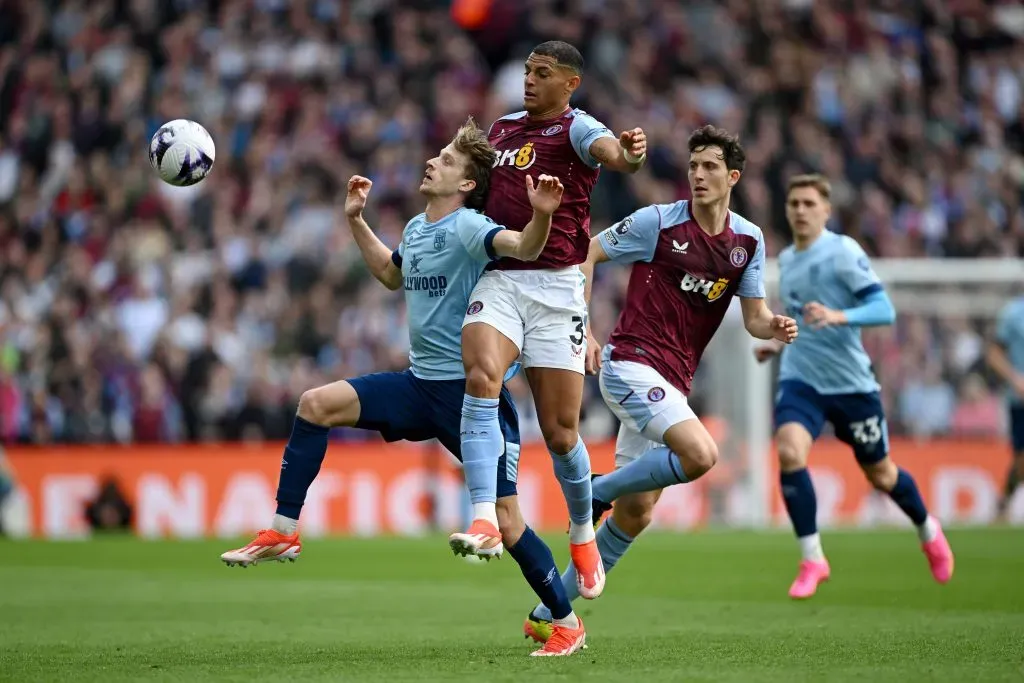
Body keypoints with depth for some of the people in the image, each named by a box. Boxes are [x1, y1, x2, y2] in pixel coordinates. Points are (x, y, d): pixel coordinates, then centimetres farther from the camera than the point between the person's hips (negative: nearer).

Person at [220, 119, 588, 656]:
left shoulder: (467, 228, -14)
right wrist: (356, 221, 27)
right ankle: (284, 533, -3)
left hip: (470, 390, -7)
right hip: (420, 385, 7)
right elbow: (393, 275, 33)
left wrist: (541, 214, -53)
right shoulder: (416, 229, 10)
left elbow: (524, 248, -34)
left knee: (506, 521, -7)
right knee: (317, 404, -8)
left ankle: (567, 621, 10)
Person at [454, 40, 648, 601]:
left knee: (561, 434, 0)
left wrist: (628, 153, -50)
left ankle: (582, 536, 27)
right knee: (481, 378, -27)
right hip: (498, 280, 4)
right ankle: (484, 523, -32)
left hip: (556, 287, -4)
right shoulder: (502, 128, 17)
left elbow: (607, 149, -28)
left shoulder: (575, 127, -2)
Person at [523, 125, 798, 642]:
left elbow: (754, 316, 11)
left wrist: (776, 327, -12)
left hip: (672, 383, 7)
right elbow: (586, 254, 0)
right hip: (632, 363, -7)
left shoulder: (748, 240, 8)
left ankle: (549, 615, 14)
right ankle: (595, 493, -6)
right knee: (700, 454, -29)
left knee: (636, 513, 5)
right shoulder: (659, 221, -7)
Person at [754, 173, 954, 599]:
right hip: (800, 379, 4)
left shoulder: (843, 252, -11)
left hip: (851, 382, -4)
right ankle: (812, 560, -14)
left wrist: (837, 317, -34)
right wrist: (779, 342, 14)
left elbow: (883, 309, -19)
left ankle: (928, 531, 43)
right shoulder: (785, 260, 10)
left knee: (879, 474, 11)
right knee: (789, 452, -24)